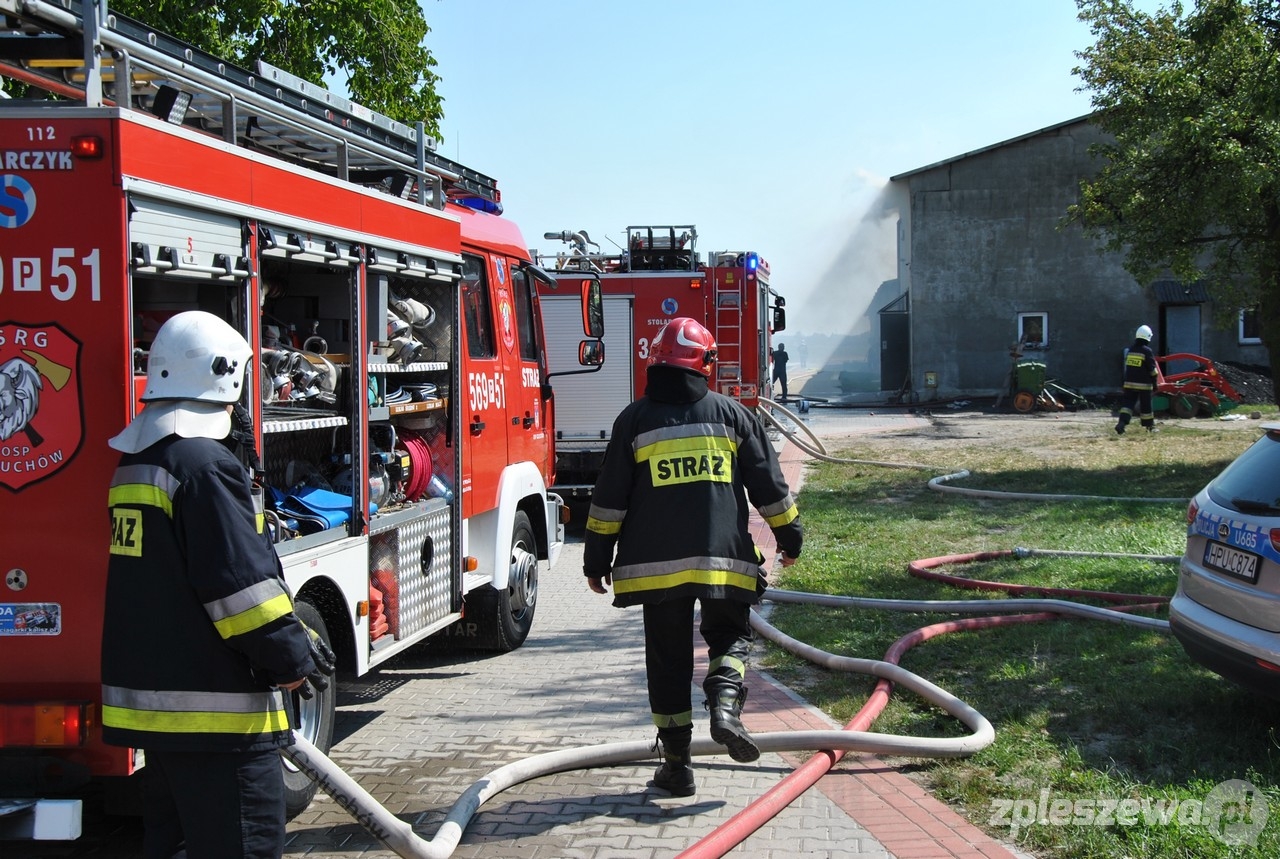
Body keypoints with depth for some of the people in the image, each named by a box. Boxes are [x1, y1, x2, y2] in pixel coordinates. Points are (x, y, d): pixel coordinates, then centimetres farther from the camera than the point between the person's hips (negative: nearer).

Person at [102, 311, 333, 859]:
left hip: (150, 698, 10)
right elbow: (240, 583, -21)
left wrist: (296, 638, 17)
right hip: (213, 709, -10)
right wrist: (292, 660, -7)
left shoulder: (137, 460, 14)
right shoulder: (205, 463, -17)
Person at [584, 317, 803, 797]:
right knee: (729, 635, 17)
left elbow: (609, 498, 2)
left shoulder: (635, 420, 3)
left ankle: (677, 763, 10)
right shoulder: (731, 414, 5)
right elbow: (768, 484, 9)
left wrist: (597, 561, 9)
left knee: (668, 658, 7)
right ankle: (725, 703, -13)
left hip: (656, 563, 0)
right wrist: (789, 536, 22)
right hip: (724, 558, 0)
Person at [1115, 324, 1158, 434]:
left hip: (1129, 383, 4)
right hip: (1144, 384, -4)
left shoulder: (1130, 350, 9)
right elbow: (1152, 369, -8)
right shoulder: (1147, 351, -9)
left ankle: (1122, 423, -20)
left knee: (1127, 403, 0)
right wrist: (1154, 383, -1)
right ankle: (1150, 427, 20)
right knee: (1146, 405, 7)